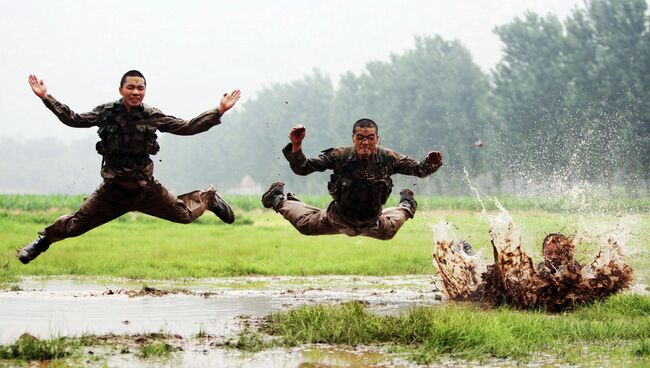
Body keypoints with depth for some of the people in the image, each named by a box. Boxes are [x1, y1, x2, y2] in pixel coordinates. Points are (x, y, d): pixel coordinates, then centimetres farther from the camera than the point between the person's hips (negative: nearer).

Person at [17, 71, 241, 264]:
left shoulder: (153, 116, -7)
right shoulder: (106, 112, -6)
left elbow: (187, 128, -3)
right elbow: (74, 120, 2)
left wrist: (219, 112, -9)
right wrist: (46, 98, -3)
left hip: (145, 188, 0)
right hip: (113, 189, 0)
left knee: (185, 214, 8)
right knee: (76, 225, -2)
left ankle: (209, 198, 44)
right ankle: (44, 240, 29)